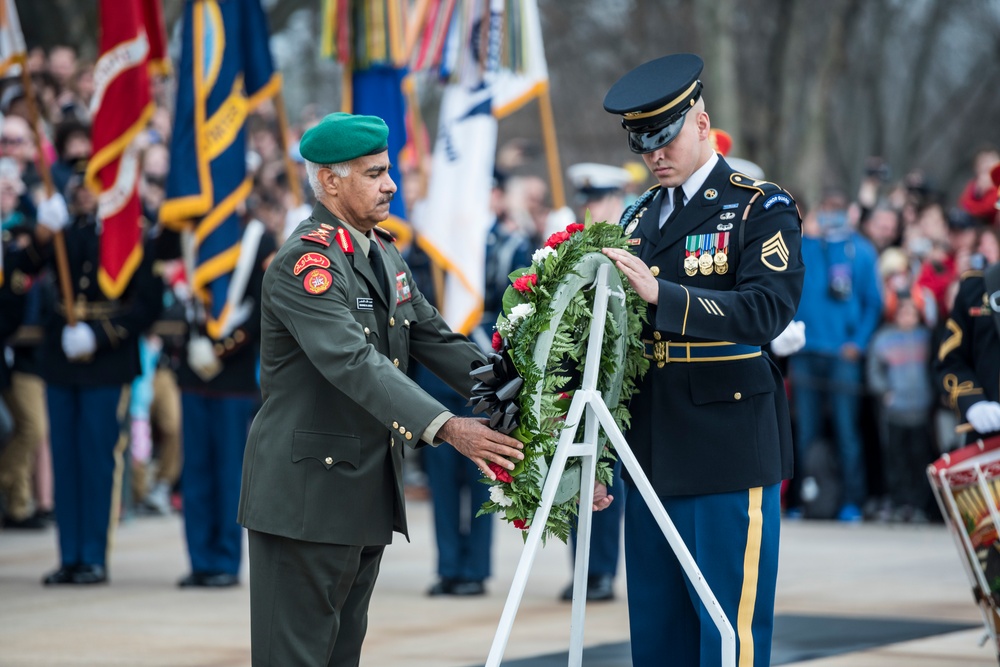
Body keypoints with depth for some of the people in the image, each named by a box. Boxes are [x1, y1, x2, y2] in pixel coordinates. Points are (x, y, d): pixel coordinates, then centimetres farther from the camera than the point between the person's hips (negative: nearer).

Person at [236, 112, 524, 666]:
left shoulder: (382, 255, 14)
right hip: (308, 491, -9)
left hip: (366, 491, 9)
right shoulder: (305, 262, -17)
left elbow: (436, 340, 13)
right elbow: (355, 364, -30)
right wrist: (446, 428, -39)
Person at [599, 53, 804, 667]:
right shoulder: (637, 218, 16)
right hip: (652, 456, 6)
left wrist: (662, 294, -28)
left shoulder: (762, 209, -2)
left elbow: (768, 310, -18)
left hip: (729, 455, -6)